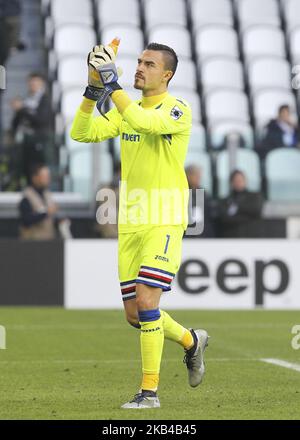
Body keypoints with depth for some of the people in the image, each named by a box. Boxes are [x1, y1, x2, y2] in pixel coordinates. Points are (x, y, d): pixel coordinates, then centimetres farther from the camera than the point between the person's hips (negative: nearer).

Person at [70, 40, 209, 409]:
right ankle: (191, 340, 36)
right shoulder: (126, 110, 12)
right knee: (134, 315, 8)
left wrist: (112, 84, -25)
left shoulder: (178, 110, -8)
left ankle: (149, 391, -8)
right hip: (130, 223, 7)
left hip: (164, 222, -7)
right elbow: (81, 133, 2)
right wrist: (93, 92, -10)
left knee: (146, 301, -17)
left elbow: (143, 122, -29)